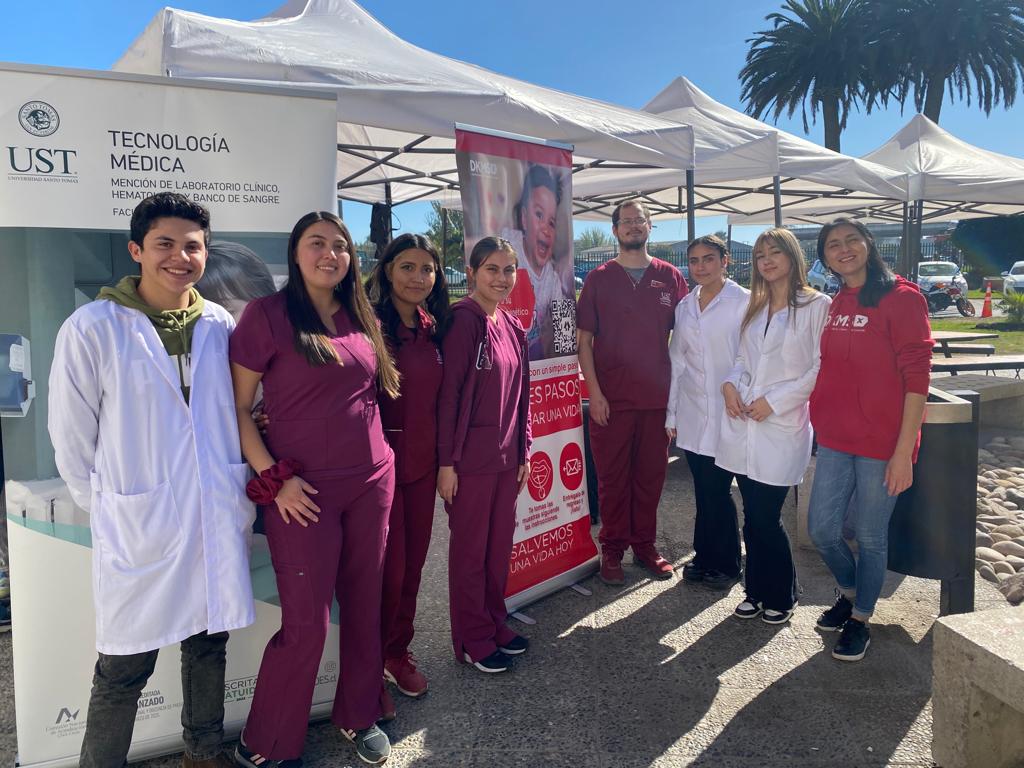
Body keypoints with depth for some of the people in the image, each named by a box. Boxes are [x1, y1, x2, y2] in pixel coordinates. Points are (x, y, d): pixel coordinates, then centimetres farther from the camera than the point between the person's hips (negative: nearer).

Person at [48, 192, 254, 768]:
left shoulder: (220, 325, 2)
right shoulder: (92, 328, -9)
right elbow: (72, 439, -3)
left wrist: (237, 492, 11)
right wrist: (105, 507, 2)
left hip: (219, 520, 4)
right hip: (139, 527, -4)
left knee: (209, 643, 18)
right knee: (125, 669, 7)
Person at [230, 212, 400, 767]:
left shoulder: (360, 318, 9)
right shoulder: (268, 314, -7)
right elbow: (236, 406, -6)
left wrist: (380, 456, 10)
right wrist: (274, 478, -13)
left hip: (372, 482, 5)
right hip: (304, 490, -5)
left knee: (365, 606, 14)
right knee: (307, 623, 1)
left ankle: (358, 717, 35)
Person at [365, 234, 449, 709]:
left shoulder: (433, 328, 8)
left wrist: (444, 459, 13)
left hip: (423, 462, 6)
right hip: (382, 460, -6)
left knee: (412, 563, 14)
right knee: (387, 568, 1)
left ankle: (398, 652, 33)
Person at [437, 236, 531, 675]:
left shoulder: (514, 328, 10)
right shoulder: (463, 322, -13)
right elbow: (448, 393, -16)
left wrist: (524, 452, 14)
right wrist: (446, 461, -16)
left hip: (507, 458, 7)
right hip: (470, 459, -7)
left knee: (500, 545, 16)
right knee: (470, 549, 7)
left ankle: (496, 625, 33)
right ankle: (472, 640, 22)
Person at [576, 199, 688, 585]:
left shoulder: (670, 277, 6)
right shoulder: (599, 278, 2)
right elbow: (584, 339, 0)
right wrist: (594, 391, -8)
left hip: (657, 395, 2)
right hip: (610, 398, -2)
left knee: (651, 474, 11)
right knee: (612, 477, 6)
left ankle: (645, 545, 25)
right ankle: (612, 549, 19)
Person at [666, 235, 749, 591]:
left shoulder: (743, 301, -6)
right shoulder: (685, 306, 12)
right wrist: (671, 414, 13)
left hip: (728, 412, -5)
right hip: (693, 413, 5)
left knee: (717, 490, 0)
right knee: (703, 490, 11)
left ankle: (724, 564, 18)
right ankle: (705, 558, 26)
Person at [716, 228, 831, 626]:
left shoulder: (817, 305, -5)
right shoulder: (754, 308, 16)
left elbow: (820, 369, -9)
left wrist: (775, 401, -14)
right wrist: (730, 383, -1)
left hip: (783, 427, -5)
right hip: (744, 427, 6)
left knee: (767, 518, -1)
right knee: (753, 517, 11)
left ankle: (780, 597, 20)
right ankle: (756, 592, 26)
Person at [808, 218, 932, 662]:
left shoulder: (901, 298, -10)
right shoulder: (834, 305, 9)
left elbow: (917, 377, -13)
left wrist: (904, 450, -17)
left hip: (881, 443, -5)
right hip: (835, 439, 6)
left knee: (870, 537, 8)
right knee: (821, 529, 10)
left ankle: (860, 619, 28)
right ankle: (849, 593, 38)